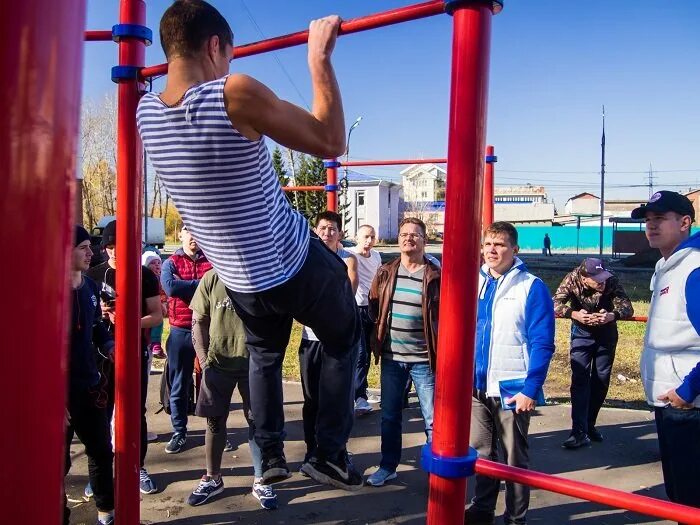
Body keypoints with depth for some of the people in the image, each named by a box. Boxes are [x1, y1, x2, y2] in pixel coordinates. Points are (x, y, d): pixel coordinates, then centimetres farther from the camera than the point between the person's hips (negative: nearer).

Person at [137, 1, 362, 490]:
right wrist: (320, 56, -12)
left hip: (239, 278, 6)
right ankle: (332, 453, 23)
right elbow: (330, 141, -18)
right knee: (344, 342, 22)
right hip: (295, 263, -6)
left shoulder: (146, 111, -4)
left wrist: (181, 61, 24)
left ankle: (271, 456, 38)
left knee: (264, 355, 33)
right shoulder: (235, 94, -25)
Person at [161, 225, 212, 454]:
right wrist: (201, 284, -12)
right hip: (180, 331, 0)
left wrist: (184, 286, -16)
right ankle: (179, 432, 22)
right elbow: (170, 287, -17)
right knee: (179, 385, 9)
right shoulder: (171, 263, 2)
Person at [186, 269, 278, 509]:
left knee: (258, 422, 7)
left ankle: (260, 481, 23)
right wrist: (203, 358, -4)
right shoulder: (211, 279, -2)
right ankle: (212, 478, 31)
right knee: (214, 420, 12)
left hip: (255, 363, -1)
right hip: (217, 363, 1)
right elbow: (198, 321, 2)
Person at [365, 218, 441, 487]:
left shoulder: (435, 276, -7)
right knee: (390, 416, 16)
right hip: (391, 357, 4)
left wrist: (441, 352, -8)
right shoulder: (386, 272, 3)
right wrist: (378, 336, 5)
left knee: (433, 419, 4)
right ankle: (388, 466, 32)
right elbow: (373, 307, 13)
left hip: (424, 359, -3)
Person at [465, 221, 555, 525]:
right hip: (476, 387, 5)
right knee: (480, 453, 17)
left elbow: (542, 344, -13)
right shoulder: (475, 283, 5)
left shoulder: (532, 287, -10)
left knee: (515, 458, 11)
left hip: (512, 389, -5)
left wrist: (530, 389, -17)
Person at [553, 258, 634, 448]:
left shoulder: (611, 282, -24)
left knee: (601, 379, 7)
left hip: (607, 332, 2)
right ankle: (580, 432, -12)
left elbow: (628, 307, -27)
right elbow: (555, 304, -29)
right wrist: (575, 314, -47)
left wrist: (612, 315, -49)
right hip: (582, 332, -1)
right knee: (580, 378, -12)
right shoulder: (572, 279, -25)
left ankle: (590, 424, 25)